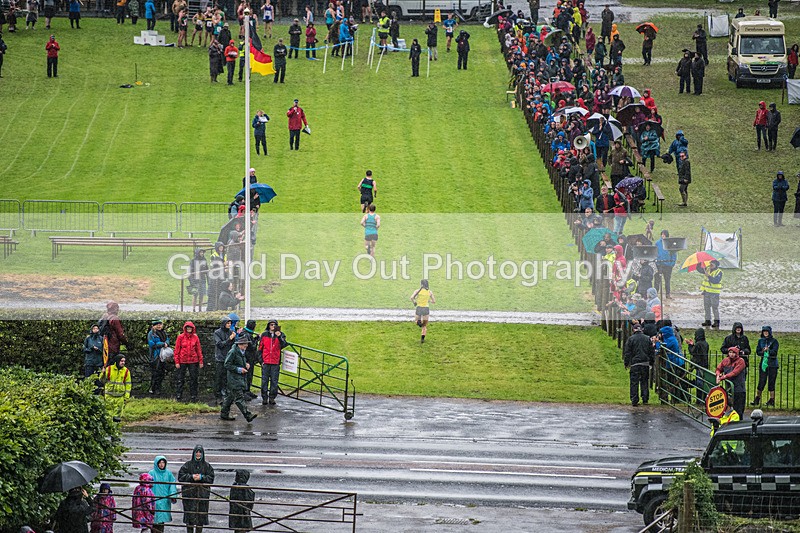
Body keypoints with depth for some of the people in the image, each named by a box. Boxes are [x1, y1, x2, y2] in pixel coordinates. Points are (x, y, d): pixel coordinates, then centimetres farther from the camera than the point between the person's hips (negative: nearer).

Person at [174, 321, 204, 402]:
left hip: (193, 361, 2)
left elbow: (198, 350, 7)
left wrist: (200, 361, 3)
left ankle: (193, 396, 13)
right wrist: (177, 362, -6)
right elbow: (177, 350, -1)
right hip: (182, 361, -2)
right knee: (180, 379, 2)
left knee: (193, 379, 6)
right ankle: (178, 397, 8)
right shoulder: (181, 337, -2)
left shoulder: (195, 337, 4)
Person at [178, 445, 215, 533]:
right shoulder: (188, 464, 4)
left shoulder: (206, 466, 7)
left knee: (201, 515, 1)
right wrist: (191, 477, -13)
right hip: (189, 493, -1)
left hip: (202, 494, 1)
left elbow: (211, 478, 1)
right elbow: (180, 476, -1)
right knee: (189, 515, -2)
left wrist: (201, 477, -14)